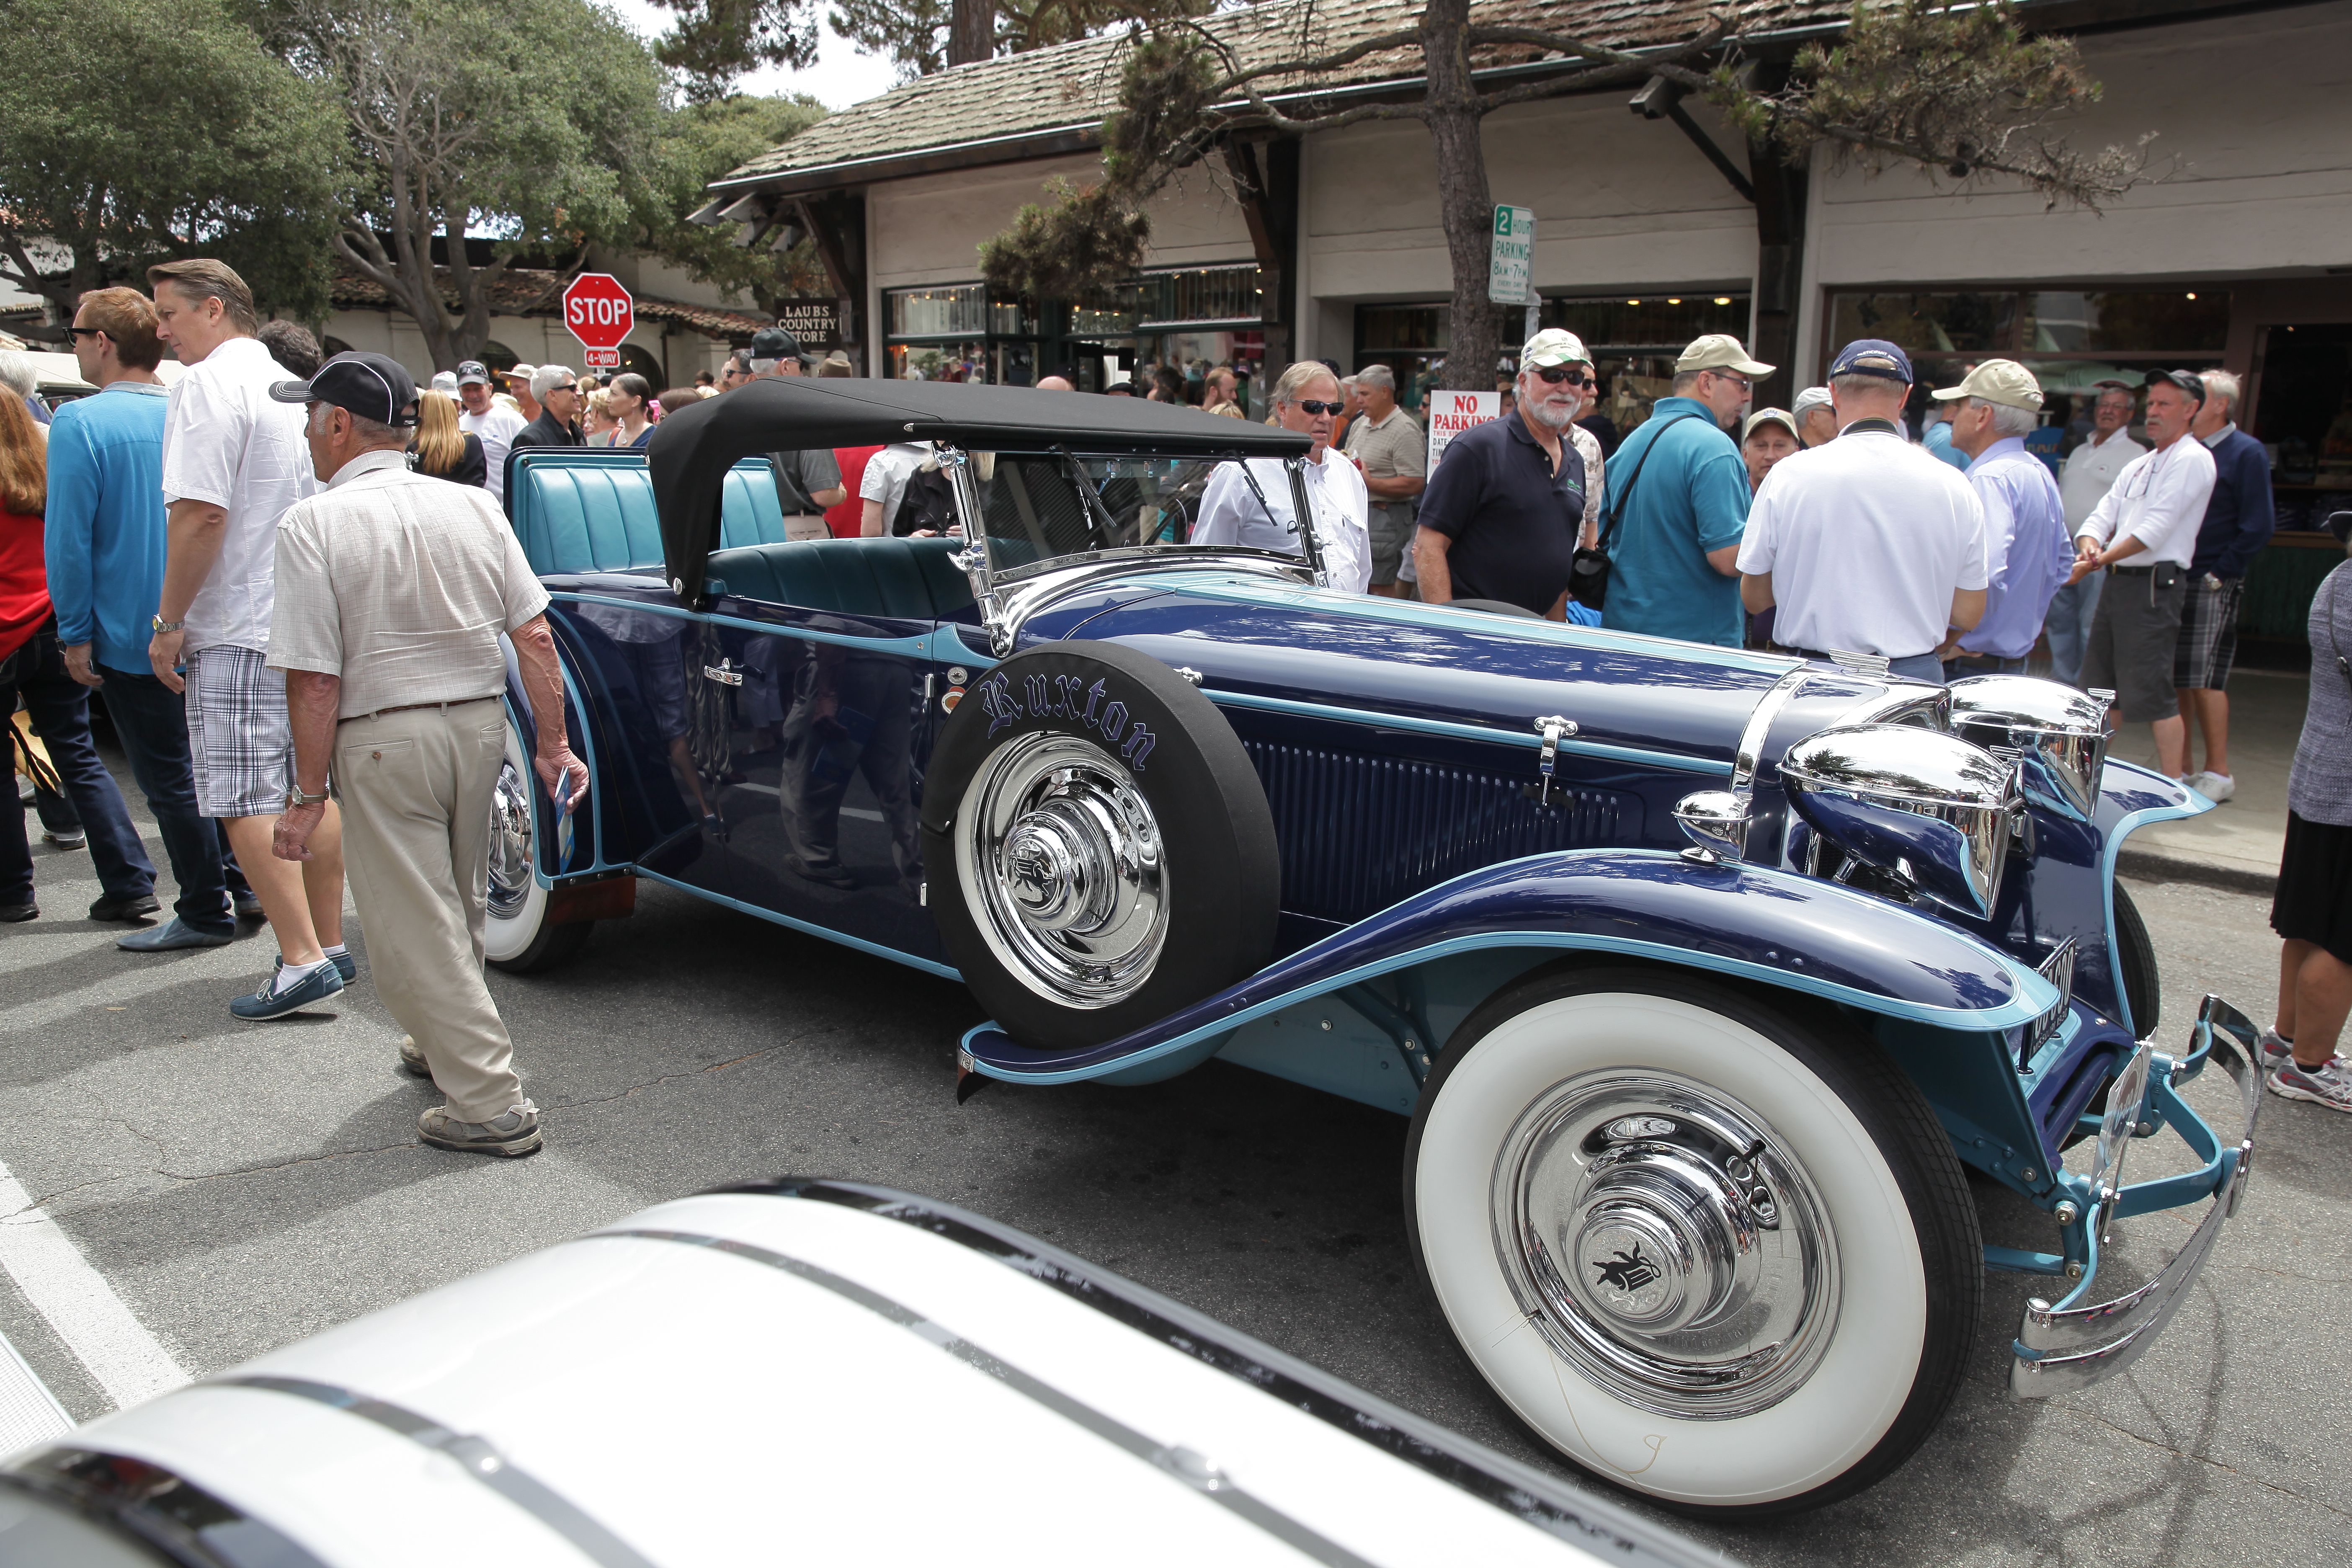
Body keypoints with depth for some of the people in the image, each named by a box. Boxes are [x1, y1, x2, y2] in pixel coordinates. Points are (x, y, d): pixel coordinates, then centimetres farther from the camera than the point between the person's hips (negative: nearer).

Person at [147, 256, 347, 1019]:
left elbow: (199, 513, -19)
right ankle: (330, 946, 17)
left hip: (239, 627, -8)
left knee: (247, 804, -6)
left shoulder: (209, 384, -10)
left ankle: (302, 962, -9)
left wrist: (170, 620, -11)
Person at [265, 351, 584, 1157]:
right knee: (458, 908, 22)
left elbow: (316, 679, -14)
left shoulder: (315, 523, -11)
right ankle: (443, 1043, 41)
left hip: (384, 739, -6)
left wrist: (308, 797, -6)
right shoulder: (474, 506, 4)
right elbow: (535, 636, 1)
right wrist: (552, 743, 7)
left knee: (415, 926, 3)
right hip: (481, 722, 6)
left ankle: (491, 1103, 3)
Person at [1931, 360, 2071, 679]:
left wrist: (1943, 644, -22)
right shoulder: (2041, 473, 14)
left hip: (1972, 666, -10)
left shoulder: (1990, 479, -19)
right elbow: (2062, 564, 26)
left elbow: (1984, 579, -33)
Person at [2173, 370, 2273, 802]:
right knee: (2176, 680, 8)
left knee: (2204, 680, -8)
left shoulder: (2246, 453, -5)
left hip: (2212, 586, -6)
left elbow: (2259, 526, -8)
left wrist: (2220, 574, -12)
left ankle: (2218, 773, -1)